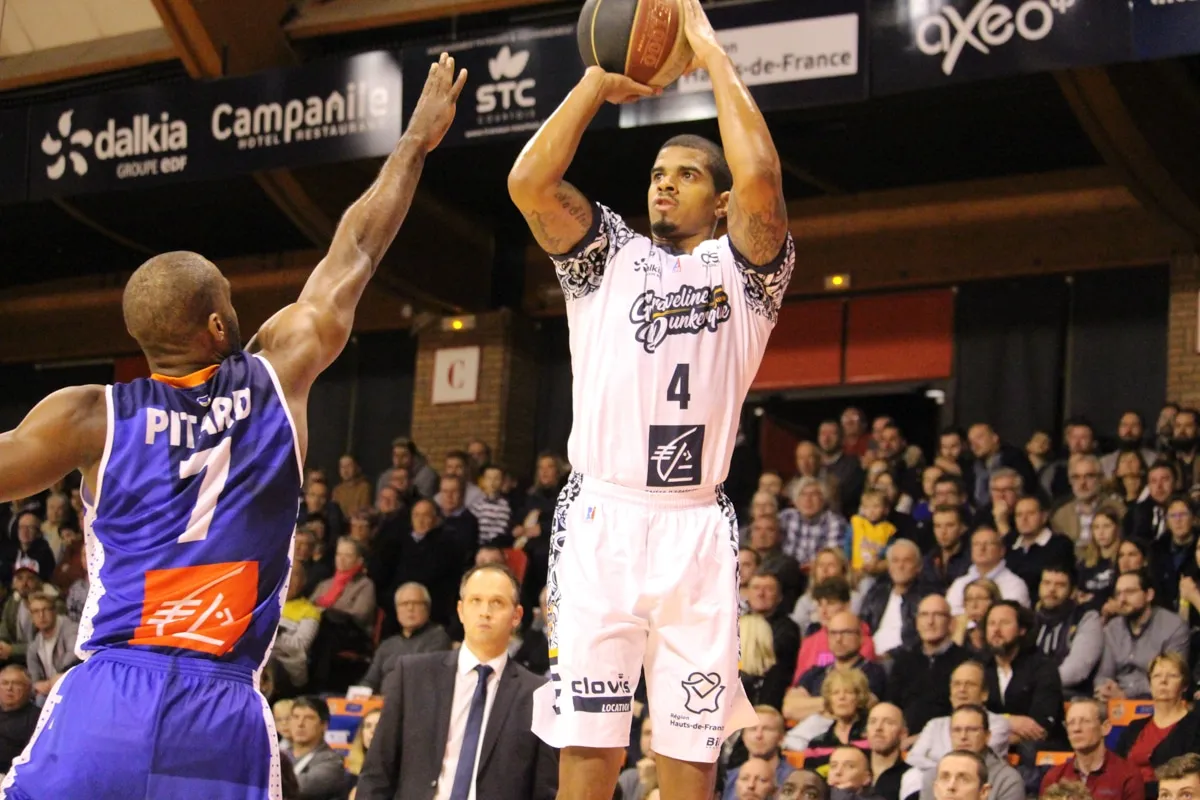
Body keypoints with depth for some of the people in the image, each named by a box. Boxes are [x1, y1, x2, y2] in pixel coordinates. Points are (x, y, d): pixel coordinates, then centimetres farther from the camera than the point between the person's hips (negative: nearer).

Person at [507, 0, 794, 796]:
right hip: (600, 522, 1)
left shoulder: (744, 267, 12)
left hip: (697, 530, -1)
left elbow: (760, 177, -9)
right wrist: (597, 82, 6)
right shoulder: (608, 256, 17)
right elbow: (529, 182, -1)